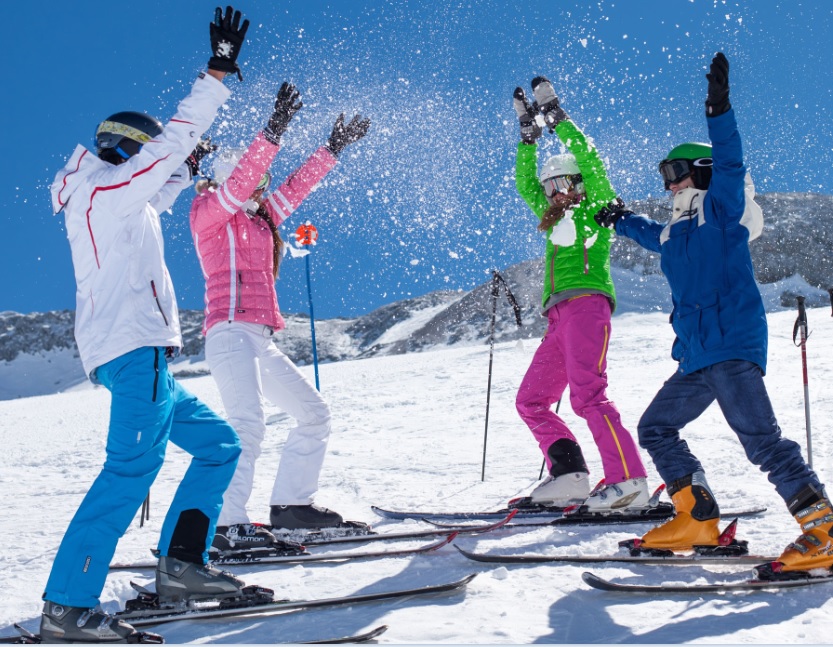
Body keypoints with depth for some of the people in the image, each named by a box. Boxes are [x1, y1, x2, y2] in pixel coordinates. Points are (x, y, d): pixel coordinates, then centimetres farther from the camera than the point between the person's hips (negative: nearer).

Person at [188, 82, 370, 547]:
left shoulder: (259, 219, 22)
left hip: (261, 340, 9)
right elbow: (241, 179, -16)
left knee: (314, 412, 12)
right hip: (231, 331, -9)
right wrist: (275, 130, -23)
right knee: (248, 423, -26)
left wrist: (335, 147, 27)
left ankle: (291, 504, 14)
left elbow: (297, 186, 28)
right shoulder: (209, 212, 1)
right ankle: (227, 525, -31)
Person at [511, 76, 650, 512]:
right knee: (531, 401, 3)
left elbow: (587, 160, -2)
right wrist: (529, 133, 27)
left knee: (587, 394, -24)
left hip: (587, 303, -9)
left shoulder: (596, 209, 8)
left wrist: (556, 115, 4)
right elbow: (524, 184, 33)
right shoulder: (556, 220, 28)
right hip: (559, 315, 9)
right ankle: (568, 475, -3)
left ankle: (629, 481, -29)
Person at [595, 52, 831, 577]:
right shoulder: (676, 233, 21)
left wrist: (719, 109, -24)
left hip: (733, 347, -9)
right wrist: (619, 219, 58)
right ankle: (699, 520, 14)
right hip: (697, 358, 9)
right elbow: (651, 234, 44)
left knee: (759, 436, -19)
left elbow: (729, 164, -15)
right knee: (656, 428, 13)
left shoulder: (723, 209, 2)